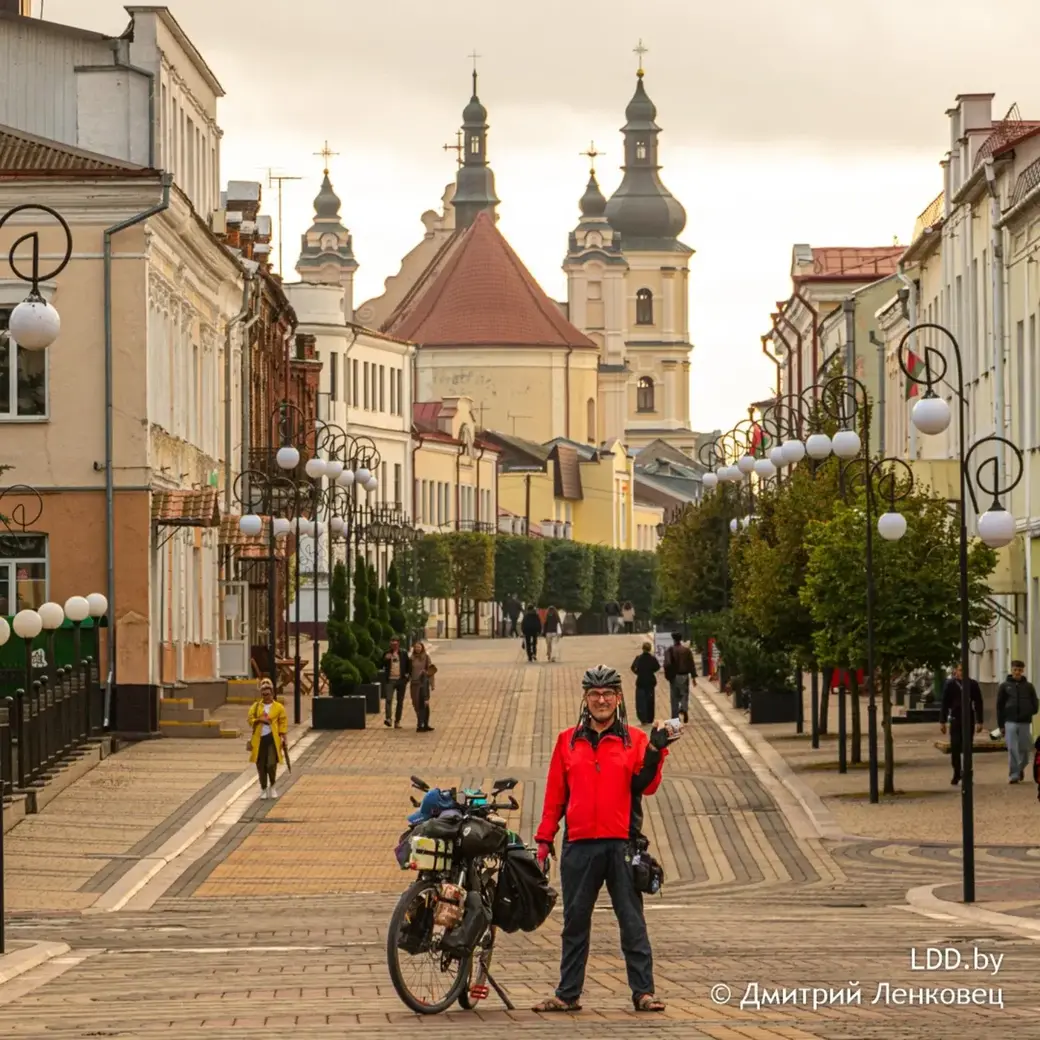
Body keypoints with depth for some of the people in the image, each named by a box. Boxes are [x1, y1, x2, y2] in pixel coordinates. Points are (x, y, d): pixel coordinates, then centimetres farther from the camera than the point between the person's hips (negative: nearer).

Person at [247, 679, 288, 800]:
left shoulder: (279, 707, 4)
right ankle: (263, 789, 17)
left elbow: (283, 723, 4)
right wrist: (259, 720, -13)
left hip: (273, 739, -2)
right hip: (259, 739, 2)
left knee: (271, 764, -11)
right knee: (261, 765, 3)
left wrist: (283, 737, -4)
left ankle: (272, 786, 12)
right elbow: (250, 719, 4)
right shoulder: (256, 706, 10)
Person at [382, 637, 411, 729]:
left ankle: (397, 721, 11)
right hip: (390, 680, -1)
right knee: (389, 699, -16)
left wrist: (407, 674, -1)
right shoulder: (387, 654, 5)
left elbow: (408, 665, 14)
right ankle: (388, 719, -23)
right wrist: (385, 659, -15)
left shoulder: (403, 654, 6)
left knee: (400, 701, 5)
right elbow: (381, 665, 2)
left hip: (401, 680, 1)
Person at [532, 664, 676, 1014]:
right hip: (579, 845, 2)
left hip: (622, 844, -2)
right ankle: (568, 994, 13)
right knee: (575, 923, 8)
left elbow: (644, 785, -6)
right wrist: (545, 839, 10)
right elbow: (555, 794, 13)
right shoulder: (568, 742, 12)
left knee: (632, 921, -1)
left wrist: (655, 752, -20)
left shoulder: (635, 740, 6)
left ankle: (643, 991, 1)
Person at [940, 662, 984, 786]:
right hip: (955, 719, -1)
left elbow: (978, 703, 5)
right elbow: (945, 704, 4)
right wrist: (942, 721, 0)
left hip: (969, 720, 1)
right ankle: (956, 774, 3)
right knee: (955, 748, -4)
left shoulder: (973, 684, 3)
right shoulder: (949, 684, 1)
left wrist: (979, 721, 0)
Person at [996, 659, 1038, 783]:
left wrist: (1028, 714, -5)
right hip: (1010, 722, -1)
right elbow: (999, 706, 6)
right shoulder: (1005, 686, 5)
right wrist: (1001, 725, 2)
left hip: (1025, 722, 1)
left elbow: (1035, 705, 11)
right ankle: (1013, 775, -4)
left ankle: (1021, 768, 31)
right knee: (1012, 750, -7)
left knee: (1025, 749, 6)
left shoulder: (1029, 686, 8)